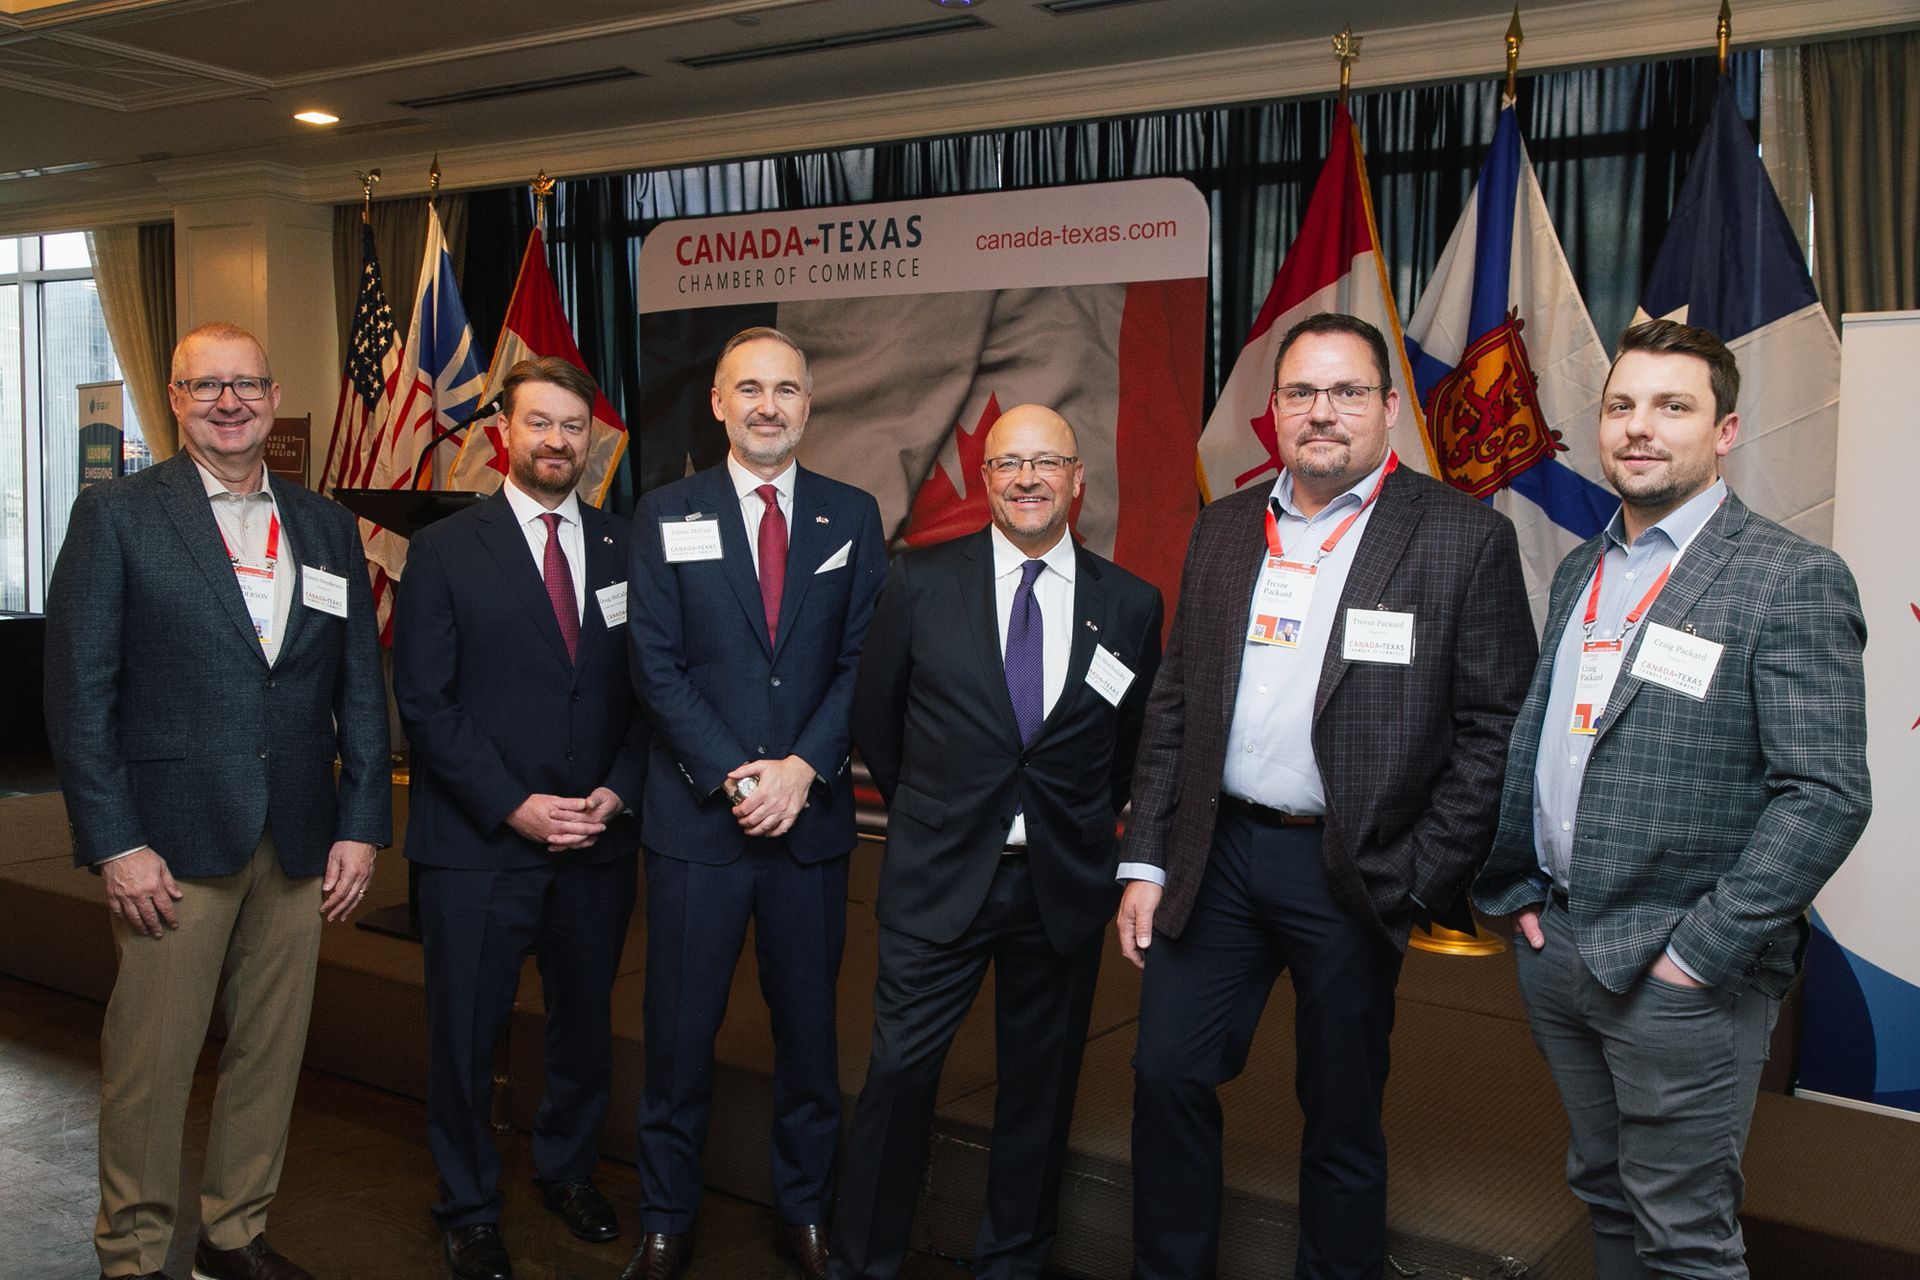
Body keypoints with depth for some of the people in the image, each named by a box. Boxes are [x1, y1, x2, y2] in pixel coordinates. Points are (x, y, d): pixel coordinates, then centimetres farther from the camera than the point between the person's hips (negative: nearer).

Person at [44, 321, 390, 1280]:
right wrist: (114, 843, -10)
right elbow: (79, 692, -5)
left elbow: (362, 689, 10)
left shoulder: (327, 528, 11)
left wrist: (361, 825, 4)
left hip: (299, 844, 4)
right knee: (150, 1061, 3)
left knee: (272, 1053, 11)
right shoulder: (115, 515, 0)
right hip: (173, 840, -3)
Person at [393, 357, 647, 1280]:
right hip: (478, 847, -3)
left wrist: (618, 790, -8)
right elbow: (425, 703, -8)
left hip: (597, 842, 3)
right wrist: (514, 806, -14)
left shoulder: (625, 549, 6)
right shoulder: (445, 552, -3)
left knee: (586, 1022, 17)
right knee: (465, 1037, 8)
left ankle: (568, 1170, 39)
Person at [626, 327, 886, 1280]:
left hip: (812, 814, 1)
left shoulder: (852, 516, 6)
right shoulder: (666, 515, 3)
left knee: (809, 1024, 12)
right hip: (696, 815, -1)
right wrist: (733, 776, -12)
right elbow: (656, 665, -3)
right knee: (679, 1031, 7)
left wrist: (803, 767, -12)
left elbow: (862, 660, 1)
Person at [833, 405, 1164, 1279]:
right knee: (899, 1073, 2)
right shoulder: (922, 582, -3)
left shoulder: (1131, 605, -1)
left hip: (1064, 883, 2)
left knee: (1040, 1085, 13)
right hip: (938, 877, -1)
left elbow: (1133, 745, 12)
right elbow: (873, 715, 8)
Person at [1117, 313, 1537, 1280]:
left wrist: (1421, 883, -11)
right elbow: (1173, 704, 9)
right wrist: (1145, 863, 6)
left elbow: (1495, 726, -8)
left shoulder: (1466, 538, -6)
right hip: (1215, 854, 4)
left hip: (1353, 874, -4)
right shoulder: (1223, 530, 8)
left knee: (1342, 1116, 11)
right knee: (1168, 1074, 11)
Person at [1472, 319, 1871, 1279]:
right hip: (1553, 946, 6)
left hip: (1680, 975, -6)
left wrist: (1700, 952, -17)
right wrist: (1512, 891, 9)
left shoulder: (1792, 579, -10)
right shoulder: (1579, 571, 12)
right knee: (1604, 1195, 19)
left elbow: (1825, 796, -16)